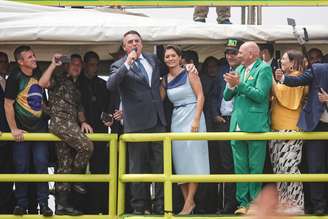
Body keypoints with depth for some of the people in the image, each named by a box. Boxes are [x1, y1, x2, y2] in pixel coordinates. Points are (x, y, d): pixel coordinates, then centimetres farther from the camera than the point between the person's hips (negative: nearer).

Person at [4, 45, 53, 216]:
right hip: (22, 131, -4)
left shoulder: (37, 73, 6)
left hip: (40, 128, 4)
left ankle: (43, 203, 0)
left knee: (41, 165, -2)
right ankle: (21, 203, 11)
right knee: (21, 167, 1)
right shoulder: (15, 77, -11)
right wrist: (14, 129, -12)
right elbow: (8, 104, -10)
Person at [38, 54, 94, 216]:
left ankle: (61, 205, 3)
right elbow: (42, 83, -17)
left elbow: (78, 108, 28)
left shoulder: (76, 87, 26)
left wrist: (83, 122, 9)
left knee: (65, 165, 4)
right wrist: (53, 65, -16)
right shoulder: (59, 79, 2)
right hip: (59, 122, -8)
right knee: (87, 146, -24)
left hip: (71, 125, 8)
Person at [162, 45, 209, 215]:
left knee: (192, 159, -6)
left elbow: (200, 96, -9)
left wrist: (196, 120, -17)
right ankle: (187, 200, 9)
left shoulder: (189, 74, -4)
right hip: (176, 118, 6)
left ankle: (189, 202, -5)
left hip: (192, 116, -5)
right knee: (180, 160, 4)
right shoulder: (165, 79, 10)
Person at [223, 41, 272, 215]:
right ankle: (243, 202, 11)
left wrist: (239, 84, -16)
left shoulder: (264, 69, -3)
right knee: (240, 166, 7)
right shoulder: (238, 70, 16)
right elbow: (227, 96, 15)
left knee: (255, 167, -1)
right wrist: (231, 86, -6)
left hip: (255, 125, -6)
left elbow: (260, 95, -14)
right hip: (237, 125, 6)